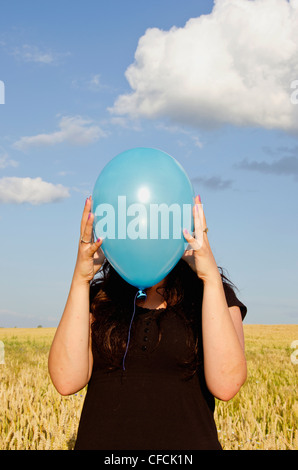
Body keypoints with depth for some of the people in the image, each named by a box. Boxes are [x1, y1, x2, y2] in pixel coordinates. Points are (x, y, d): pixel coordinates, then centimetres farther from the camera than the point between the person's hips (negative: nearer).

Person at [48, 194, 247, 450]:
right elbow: (67, 381, -12)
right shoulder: (97, 298, 2)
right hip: (101, 441, 1)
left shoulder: (218, 295, -2)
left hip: (188, 441, -1)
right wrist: (80, 279, -16)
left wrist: (211, 277, -21)